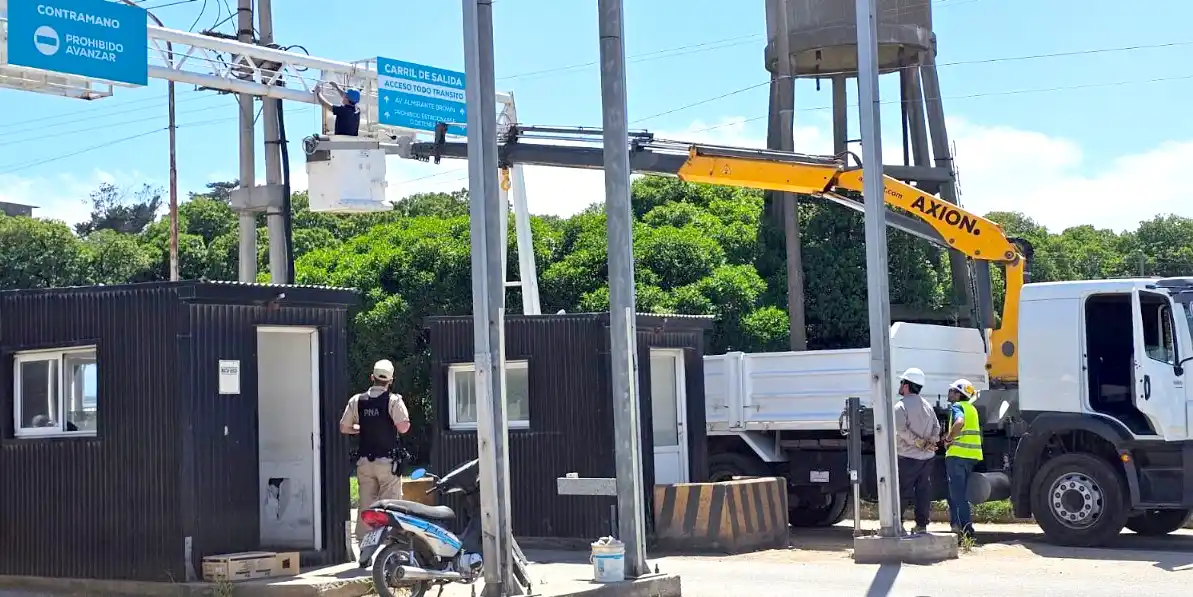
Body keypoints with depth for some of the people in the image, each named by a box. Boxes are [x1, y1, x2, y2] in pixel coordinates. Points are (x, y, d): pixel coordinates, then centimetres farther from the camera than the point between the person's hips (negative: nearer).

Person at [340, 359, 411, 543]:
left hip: (364, 460, 4)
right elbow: (403, 427, -18)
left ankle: (364, 541, 10)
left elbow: (344, 428, 7)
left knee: (365, 504, 9)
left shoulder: (356, 400, 4)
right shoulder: (393, 400, -9)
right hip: (387, 461, -4)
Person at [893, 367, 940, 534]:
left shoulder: (901, 406, -11)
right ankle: (922, 524, 9)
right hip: (927, 457, 6)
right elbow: (937, 427, 10)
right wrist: (930, 442, -2)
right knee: (924, 490, 8)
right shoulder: (927, 405, 13)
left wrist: (918, 442, -12)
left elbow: (901, 430, -21)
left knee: (901, 491, -2)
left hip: (907, 457, -6)